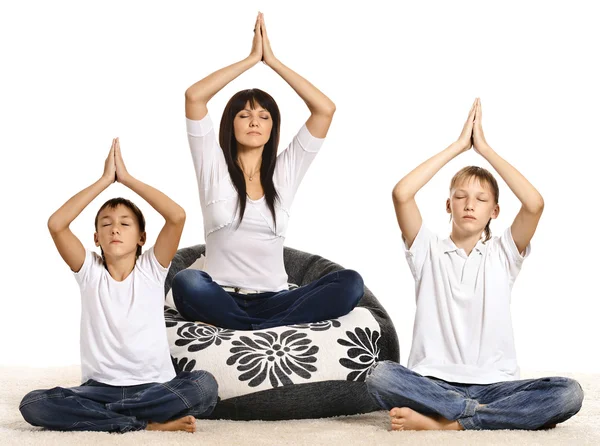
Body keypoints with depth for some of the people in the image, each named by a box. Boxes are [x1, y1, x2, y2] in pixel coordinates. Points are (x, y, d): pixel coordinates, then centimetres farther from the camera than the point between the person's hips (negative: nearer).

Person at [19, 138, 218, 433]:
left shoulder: (152, 268, 3)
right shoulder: (89, 271, 5)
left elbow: (177, 216, -13)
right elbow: (56, 224, -10)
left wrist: (127, 178, -6)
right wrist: (105, 179, -7)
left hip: (154, 387, -1)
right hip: (100, 387, 1)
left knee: (204, 385, -32)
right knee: (33, 405, -26)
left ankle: (98, 415, -20)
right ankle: (148, 424, -25)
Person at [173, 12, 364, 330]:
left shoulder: (284, 171, 12)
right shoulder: (214, 166, 7)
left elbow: (325, 109, 2)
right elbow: (194, 97, -6)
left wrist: (272, 60, 2)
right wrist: (252, 58, 0)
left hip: (272, 300, 3)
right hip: (222, 298, -3)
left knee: (350, 283, -25)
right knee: (187, 283, -38)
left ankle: (247, 329, -28)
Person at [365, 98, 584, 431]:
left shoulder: (502, 253, 12)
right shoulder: (429, 251, 11)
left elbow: (534, 203, -8)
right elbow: (401, 194, -7)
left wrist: (484, 148, 0)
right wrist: (459, 145, -1)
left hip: (494, 385, 1)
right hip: (433, 382, -1)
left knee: (568, 393, -28)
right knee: (380, 376, -33)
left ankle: (444, 422, -28)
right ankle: (490, 416, -27)